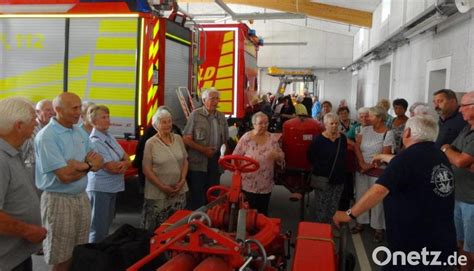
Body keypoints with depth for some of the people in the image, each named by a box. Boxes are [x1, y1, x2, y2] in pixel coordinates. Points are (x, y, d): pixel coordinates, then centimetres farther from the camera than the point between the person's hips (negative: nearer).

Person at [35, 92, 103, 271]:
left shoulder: (81, 132, 7)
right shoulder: (47, 137, -16)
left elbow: (98, 162, 4)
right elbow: (65, 176, -22)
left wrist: (79, 165, -16)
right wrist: (88, 165, -6)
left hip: (82, 197, 7)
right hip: (59, 200, -7)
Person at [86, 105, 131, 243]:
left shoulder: (110, 137, 9)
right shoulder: (95, 142, -18)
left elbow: (127, 160, 8)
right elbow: (112, 168, -20)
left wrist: (123, 164, -14)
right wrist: (123, 163, -1)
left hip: (112, 187, 9)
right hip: (100, 188, -9)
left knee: (106, 226, 17)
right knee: (98, 229, -1)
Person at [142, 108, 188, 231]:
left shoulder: (178, 139, 5)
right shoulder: (151, 143, -7)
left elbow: (185, 162, 10)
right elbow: (146, 170, -8)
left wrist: (182, 181, -3)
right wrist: (162, 187, -13)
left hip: (178, 191, 4)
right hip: (157, 193, -4)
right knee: (155, 227, 1)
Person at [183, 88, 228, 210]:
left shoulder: (221, 117, 8)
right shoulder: (195, 115, -7)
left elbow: (225, 139, 16)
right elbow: (186, 139, -9)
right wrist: (203, 150, -15)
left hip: (215, 161, 5)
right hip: (197, 162, -5)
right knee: (197, 197, 2)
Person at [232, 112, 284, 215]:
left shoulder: (272, 139, 3)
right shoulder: (246, 138, -8)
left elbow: (281, 156, 8)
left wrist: (276, 155, -14)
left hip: (266, 184, 3)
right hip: (248, 184, -3)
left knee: (263, 212, 13)